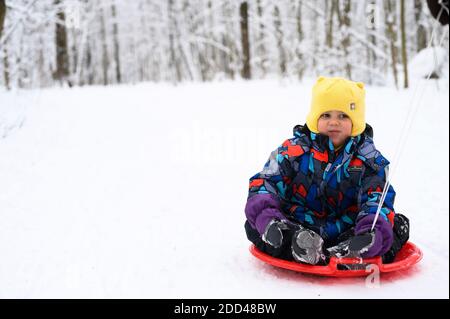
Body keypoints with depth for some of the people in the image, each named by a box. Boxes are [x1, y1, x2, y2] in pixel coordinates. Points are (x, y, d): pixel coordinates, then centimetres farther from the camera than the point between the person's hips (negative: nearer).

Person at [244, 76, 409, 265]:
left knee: (399, 224, -19)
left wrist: (372, 231, -29)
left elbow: (378, 197, -6)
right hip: (297, 228, 0)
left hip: (346, 233, 1)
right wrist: (268, 220, -26)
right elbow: (264, 183, -4)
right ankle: (299, 248, -48)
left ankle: (345, 253, -43)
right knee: (254, 225, -22)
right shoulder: (294, 150, 0)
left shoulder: (367, 158, 3)